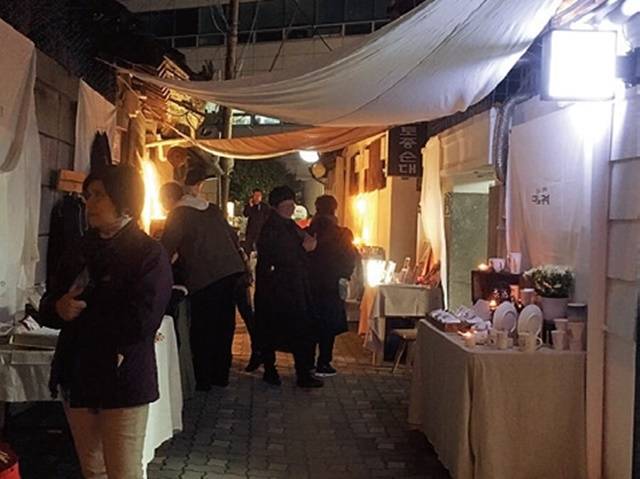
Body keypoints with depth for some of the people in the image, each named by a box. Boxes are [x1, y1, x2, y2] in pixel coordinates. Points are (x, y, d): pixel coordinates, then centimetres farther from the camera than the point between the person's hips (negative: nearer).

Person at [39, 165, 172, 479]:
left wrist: (80, 312, -9)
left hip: (122, 381, -6)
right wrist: (59, 308, -15)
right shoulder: (81, 251, 10)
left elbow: (140, 323, -23)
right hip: (77, 377, 6)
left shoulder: (149, 254, -11)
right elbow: (47, 308, 10)